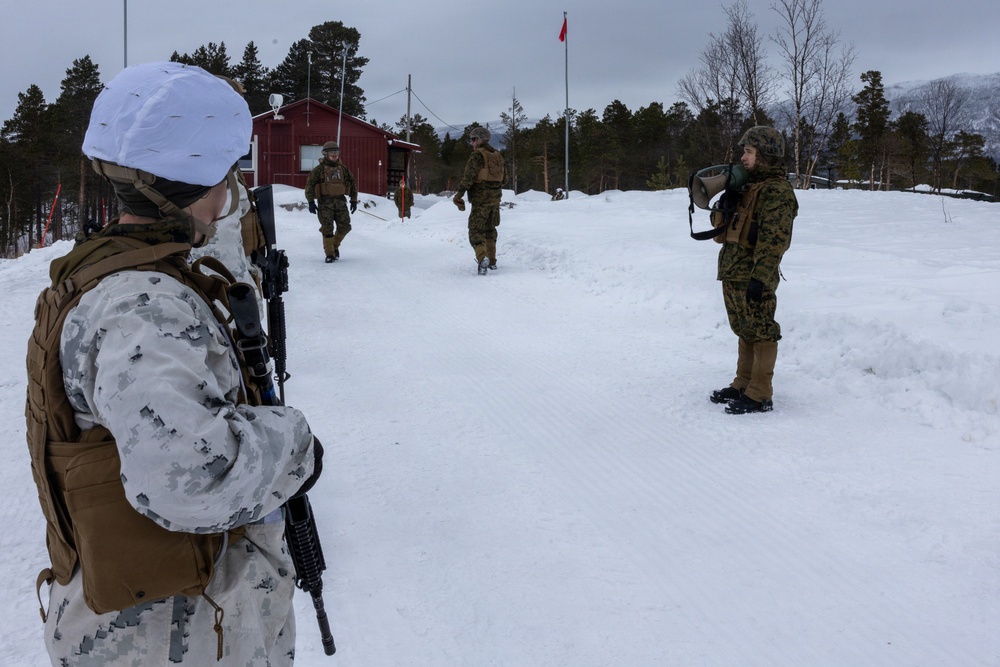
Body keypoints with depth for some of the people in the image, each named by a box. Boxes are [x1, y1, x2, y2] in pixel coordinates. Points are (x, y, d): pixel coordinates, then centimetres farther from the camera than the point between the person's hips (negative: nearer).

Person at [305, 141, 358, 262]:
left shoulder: (343, 168, 10)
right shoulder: (319, 169, -2)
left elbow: (353, 183, 17)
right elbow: (309, 184, -3)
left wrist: (354, 200, 13)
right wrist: (311, 201, -9)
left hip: (340, 201, 4)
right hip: (325, 201, -4)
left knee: (344, 226, 0)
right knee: (327, 228, -6)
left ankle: (335, 245, 25)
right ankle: (330, 253, 2)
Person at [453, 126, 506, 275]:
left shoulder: (477, 155, -11)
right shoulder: (498, 156, 13)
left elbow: (468, 176, -19)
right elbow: (504, 178, 18)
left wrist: (459, 195, -15)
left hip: (481, 198, -7)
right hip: (495, 198, 7)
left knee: (476, 231, -8)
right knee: (490, 229, 20)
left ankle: (482, 258, -29)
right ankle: (492, 261, 25)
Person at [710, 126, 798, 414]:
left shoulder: (777, 191, -13)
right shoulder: (749, 186, 18)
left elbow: (773, 240, -21)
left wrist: (760, 278, -26)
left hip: (753, 277, -10)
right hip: (733, 272, 10)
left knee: (760, 333, -3)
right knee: (745, 332, 17)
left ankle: (759, 396, 2)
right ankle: (742, 385, 27)